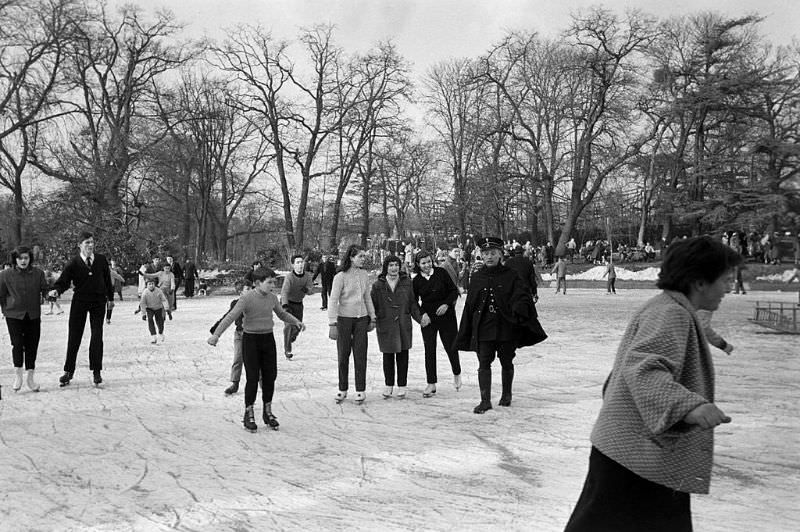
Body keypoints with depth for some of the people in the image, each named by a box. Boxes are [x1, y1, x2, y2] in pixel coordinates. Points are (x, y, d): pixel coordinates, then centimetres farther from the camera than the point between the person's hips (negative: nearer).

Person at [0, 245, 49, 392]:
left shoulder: (38, 273, 2)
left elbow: (45, 289, 6)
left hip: (33, 315, 2)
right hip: (14, 315, -2)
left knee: (32, 345, 4)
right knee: (17, 344, -11)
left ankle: (30, 378, 16)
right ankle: (18, 375, 5)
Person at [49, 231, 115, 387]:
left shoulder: (101, 260, 0)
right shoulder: (73, 263, -6)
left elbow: (107, 279, 9)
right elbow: (63, 280, -12)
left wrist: (110, 298, 13)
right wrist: (56, 290, -33)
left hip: (98, 301, 1)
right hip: (79, 301, -1)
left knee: (97, 336, 3)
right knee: (74, 337, 2)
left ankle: (96, 371, 11)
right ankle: (68, 371, 13)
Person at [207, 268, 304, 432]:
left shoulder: (272, 298, 2)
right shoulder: (247, 298, -15)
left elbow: (282, 314, 20)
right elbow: (231, 317, -22)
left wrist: (296, 321, 6)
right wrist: (216, 334, -30)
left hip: (268, 338, 5)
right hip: (250, 339, -5)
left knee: (270, 376, 7)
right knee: (252, 378, -4)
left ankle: (268, 412, 22)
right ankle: (249, 414, 11)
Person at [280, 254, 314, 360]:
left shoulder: (307, 275, -8)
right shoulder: (289, 277, -25)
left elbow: (311, 289, -8)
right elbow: (284, 292, -36)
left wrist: (306, 289, -33)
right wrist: (285, 306, -52)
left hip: (299, 304, 5)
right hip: (287, 303, -5)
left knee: (298, 327, 8)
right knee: (289, 325, -20)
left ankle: (289, 340, 38)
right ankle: (287, 350, -14)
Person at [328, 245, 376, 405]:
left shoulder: (364, 275, 5)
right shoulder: (340, 277, -10)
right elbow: (333, 301, -11)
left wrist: (372, 318, 15)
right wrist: (332, 324, -15)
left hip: (361, 319, 3)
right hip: (344, 319, -3)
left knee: (360, 355, 2)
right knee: (343, 355, 4)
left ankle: (360, 390, 11)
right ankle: (342, 390, 17)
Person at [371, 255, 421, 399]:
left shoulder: (407, 283, 4)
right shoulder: (378, 285, 0)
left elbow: (412, 303, 8)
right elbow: (372, 305, 4)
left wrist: (419, 318, -2)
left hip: (403, 324, 1)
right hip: (385, 325, -1)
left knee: (403, 355, 5)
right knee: (388, 356, 7)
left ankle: (402, 386, 16)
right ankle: (388, 385, 22)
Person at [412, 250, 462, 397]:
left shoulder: (441, 273, -3)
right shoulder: (416, 281, 0)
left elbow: (454, 290, 0)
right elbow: (414, 302, 5)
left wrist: (447, 304, -14)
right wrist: (422, 314, -11)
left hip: (446, 315, -1)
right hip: (428, 318, 1)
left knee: (451, 346, 5)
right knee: (429, 350, -2)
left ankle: (457, 373, 32)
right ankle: (431, 384, 6)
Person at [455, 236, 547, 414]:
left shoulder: (510, 276, 0)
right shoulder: (477, 278, 6)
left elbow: (522, 294, -7)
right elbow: (469, 306, 10)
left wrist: (519, 309, -29)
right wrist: (465, 333, 9)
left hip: (506, 327, -1)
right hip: (483, 329, 1)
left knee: (507, 363, 12)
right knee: (484, 363, -4)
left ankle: (506, 395, 31)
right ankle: (485, 400, 0)